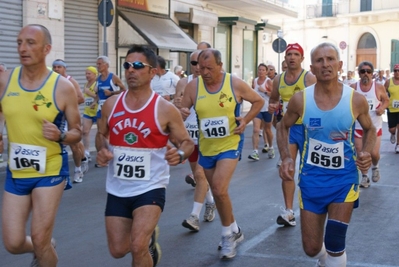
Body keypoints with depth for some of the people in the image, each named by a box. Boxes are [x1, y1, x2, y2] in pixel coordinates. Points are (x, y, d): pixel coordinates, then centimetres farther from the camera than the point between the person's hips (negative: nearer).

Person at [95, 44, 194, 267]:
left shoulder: (165, 109, -12)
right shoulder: (111, 104, -1)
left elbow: (187, 142, -3)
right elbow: (101, 135, 15)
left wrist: (180, 154, -26)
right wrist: (102, 150, -8)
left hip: (151, 187, -4)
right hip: (117, 188, 4)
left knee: (137, 247, -19)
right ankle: (148, 236, 45)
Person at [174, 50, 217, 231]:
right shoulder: (183, 83, -1)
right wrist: (176, 106, -25)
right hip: (189, 135, 4)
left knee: (200, 173, -11)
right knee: (198, 173, 17)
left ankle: (194, 216, -7)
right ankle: (210, 202, 40)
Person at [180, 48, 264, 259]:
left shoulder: (235, 84, -12)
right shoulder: (193, 86, -7)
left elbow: (259, 101, 2)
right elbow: (181, 112, 0)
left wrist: (246, 120, -12)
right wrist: (181, 113, -24)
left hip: (230, 145, -4)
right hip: (206, 147, 4)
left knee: (219, 190, -18)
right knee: (217, 192, 15)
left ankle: (228, 234, 4)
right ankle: (233, 231, 36)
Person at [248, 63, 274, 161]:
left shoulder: (268, 81, -7)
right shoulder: (254, 81, 5)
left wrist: (264, 91, -22)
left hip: (267, 109, -2)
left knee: (267, 130, 14)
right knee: (255, 130, -13)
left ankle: (270, 147, 38)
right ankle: (255, 152, -19)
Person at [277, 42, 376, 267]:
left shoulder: (356, 99, -12)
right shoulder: (300, 99, -11)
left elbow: (369, 129, 7)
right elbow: (283, 127, 7)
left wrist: (367, 153, -12)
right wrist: (287, 158, -9)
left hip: (344, 176, -1)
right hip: (312, 176, 1)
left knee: (335, 243, -13)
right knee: (311, 248, 9)